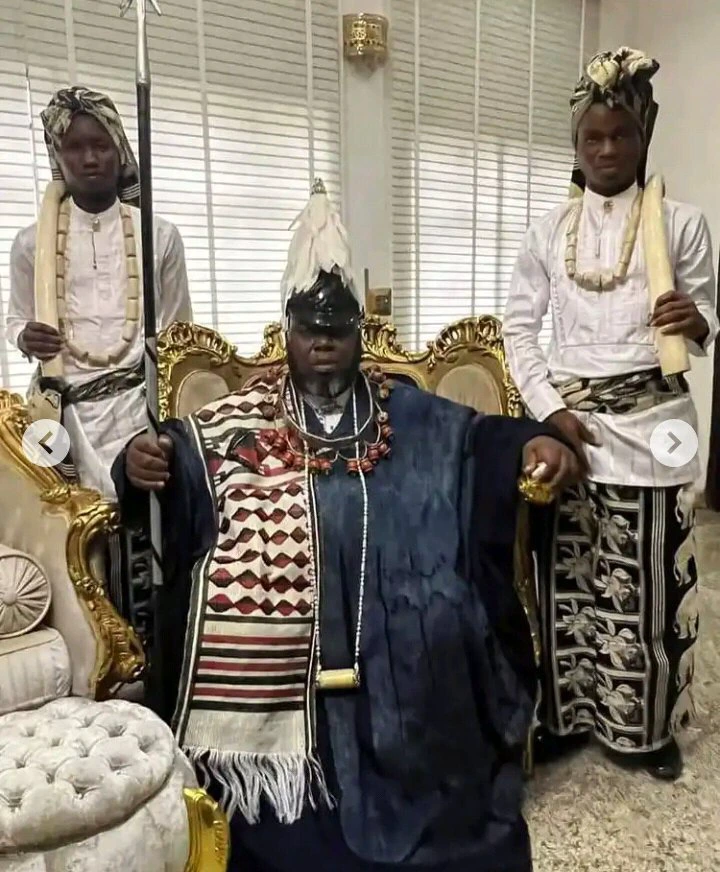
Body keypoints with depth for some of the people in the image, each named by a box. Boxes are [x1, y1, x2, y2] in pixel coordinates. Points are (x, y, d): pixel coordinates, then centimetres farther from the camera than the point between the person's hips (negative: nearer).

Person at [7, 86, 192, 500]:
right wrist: (26, 338, -6)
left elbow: (180, 330, 9)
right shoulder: (32, 242, 6)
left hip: (140, 405, 0)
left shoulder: (161, 235, 5)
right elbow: (16, 319, 18)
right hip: (66, 409, 1)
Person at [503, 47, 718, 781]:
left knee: (648, 581, 5)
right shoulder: (548, 231, 6)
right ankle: (567, 714, 26)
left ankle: (649, 727, 26)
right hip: (567, 421, 2)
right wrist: (549, 409, -7)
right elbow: (518, 326, 5)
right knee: (566, 575, 8)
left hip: (650, 425, -1)